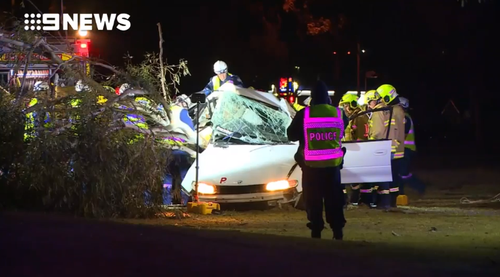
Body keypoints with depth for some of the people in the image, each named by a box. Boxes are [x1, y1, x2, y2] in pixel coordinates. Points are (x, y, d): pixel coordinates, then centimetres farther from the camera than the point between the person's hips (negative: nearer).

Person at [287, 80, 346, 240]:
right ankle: (337, 229, 10)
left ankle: (316, 230, 6)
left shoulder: (304, 114, -10)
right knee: (334, 198, 11)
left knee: (313, 199, 6)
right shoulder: (338, 113, -1)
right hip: (333, 163, 2)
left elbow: (292, 135, 0)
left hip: (311, 164, -2)